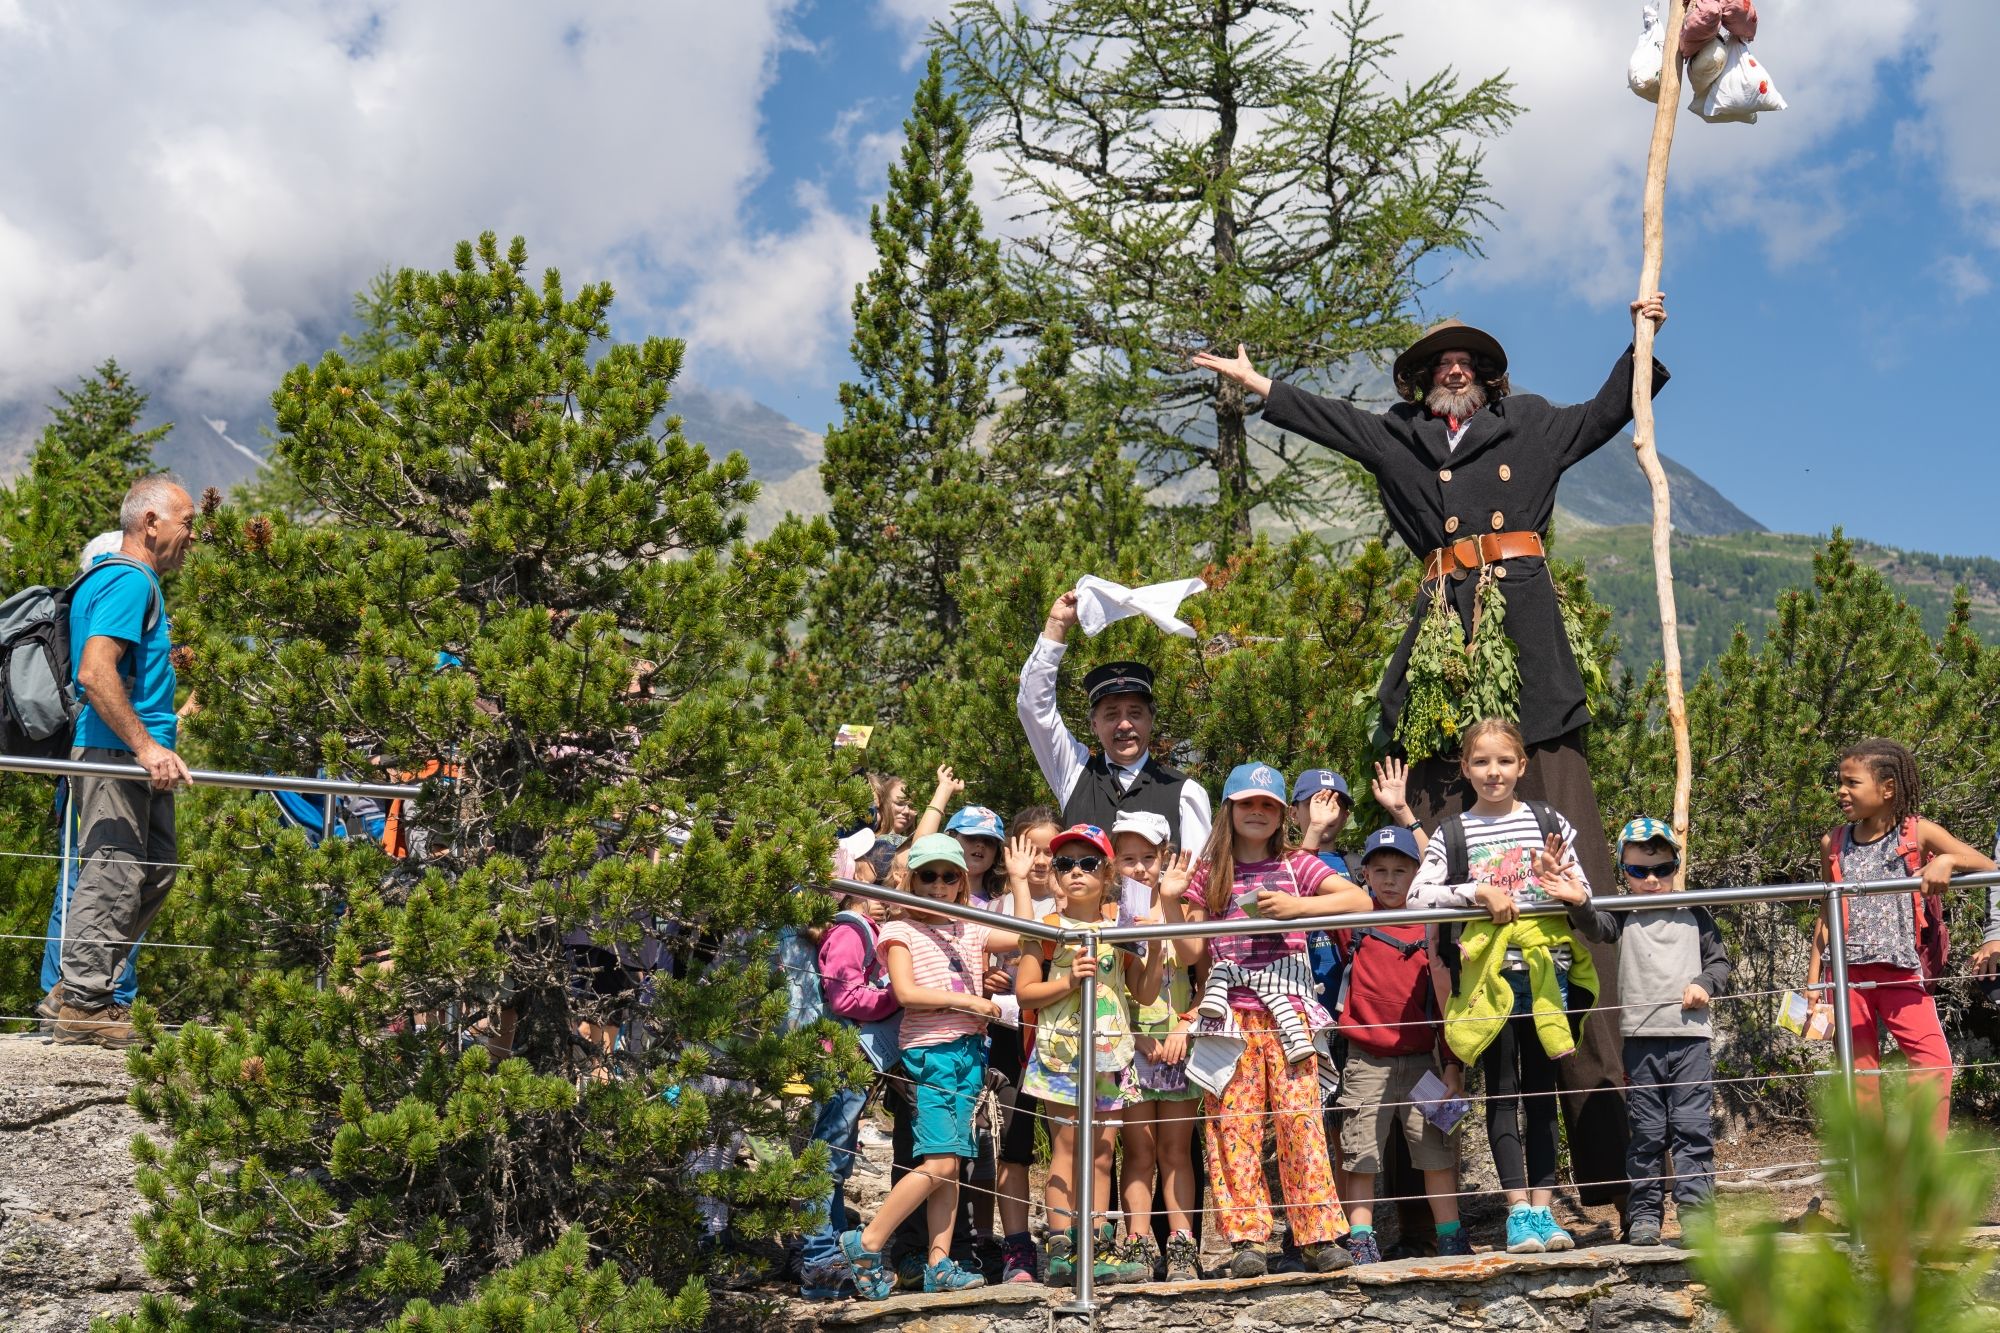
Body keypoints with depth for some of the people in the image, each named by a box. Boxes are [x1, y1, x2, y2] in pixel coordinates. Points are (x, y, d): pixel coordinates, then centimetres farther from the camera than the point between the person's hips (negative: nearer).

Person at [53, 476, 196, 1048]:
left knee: (155, 871, 12)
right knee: (113, 874, -7)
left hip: (132, 752, 11)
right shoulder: (130, 581, -13)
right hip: (116, 753, -11)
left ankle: (85, 985, 18)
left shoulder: (137, 582, 21)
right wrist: (146, 746, -25)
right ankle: (84, 1006, -2)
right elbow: (94, 673, -24)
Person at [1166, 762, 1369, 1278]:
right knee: (1233, 1126, -3)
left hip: (1289, 1015, -1)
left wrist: (1297, 906, -13)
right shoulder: (1209, 876, 12)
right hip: (1230, 1018, 1)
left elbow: (1360, 900, -3)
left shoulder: (1296, 866, 10)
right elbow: (1191, 954, 9)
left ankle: (1319, 1236, -1)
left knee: (1301, 1120, -6)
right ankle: (1247, 1240, 2)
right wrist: (1169, 902, -4)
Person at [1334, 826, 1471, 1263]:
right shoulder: (1354, 923, 2)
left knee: (1437, 1153, 3)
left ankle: (1452, 1239, 11)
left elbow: (1446, 1002, 8)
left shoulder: (1430, 929, 5)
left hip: (1421, 1061, 1)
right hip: (1366, 1063, -1)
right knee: (1361, 1158, 2)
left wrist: (1453, 1064, 5)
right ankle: (1361, 1242, 8)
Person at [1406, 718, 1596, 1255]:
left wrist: (1569, 889, -12)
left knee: (1540, 1088, 6)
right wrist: (1479, 892, -15)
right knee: (1502, 1090, 0)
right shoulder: (1452, 834, 5)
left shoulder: (1549, 822, 9)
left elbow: (1583, 890, 10)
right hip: (1488, 974, -1)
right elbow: (1418, 896, -5)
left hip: (1545, 969, 1)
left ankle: (1542, 1205, 9)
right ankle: (1518, 1207, 2)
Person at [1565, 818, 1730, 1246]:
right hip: (1641, 1038, 0)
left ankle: (1695, 1208, 1)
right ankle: (1644, 1213, 9)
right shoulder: (1623, 918, 8)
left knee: (1692, 1126, -3)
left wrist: (1705, 984, -3)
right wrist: (1577, 902, -33)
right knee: (1645, 1131, 3)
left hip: (1691, 1035, 1)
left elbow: (1720, 961, 18)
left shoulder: (1694, 916, 12)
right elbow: (1593, 924, -12)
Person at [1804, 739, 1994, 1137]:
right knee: (1859, 1074, 4)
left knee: (1934, 1063, -15)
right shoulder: (1834, 845, 7)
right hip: (1849, 973, 2)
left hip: (1902, 972, -2)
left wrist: (1948, 859, -28)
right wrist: (1813, 976, 10)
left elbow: (1987, 866, -7)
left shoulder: (1918, 833, -1)